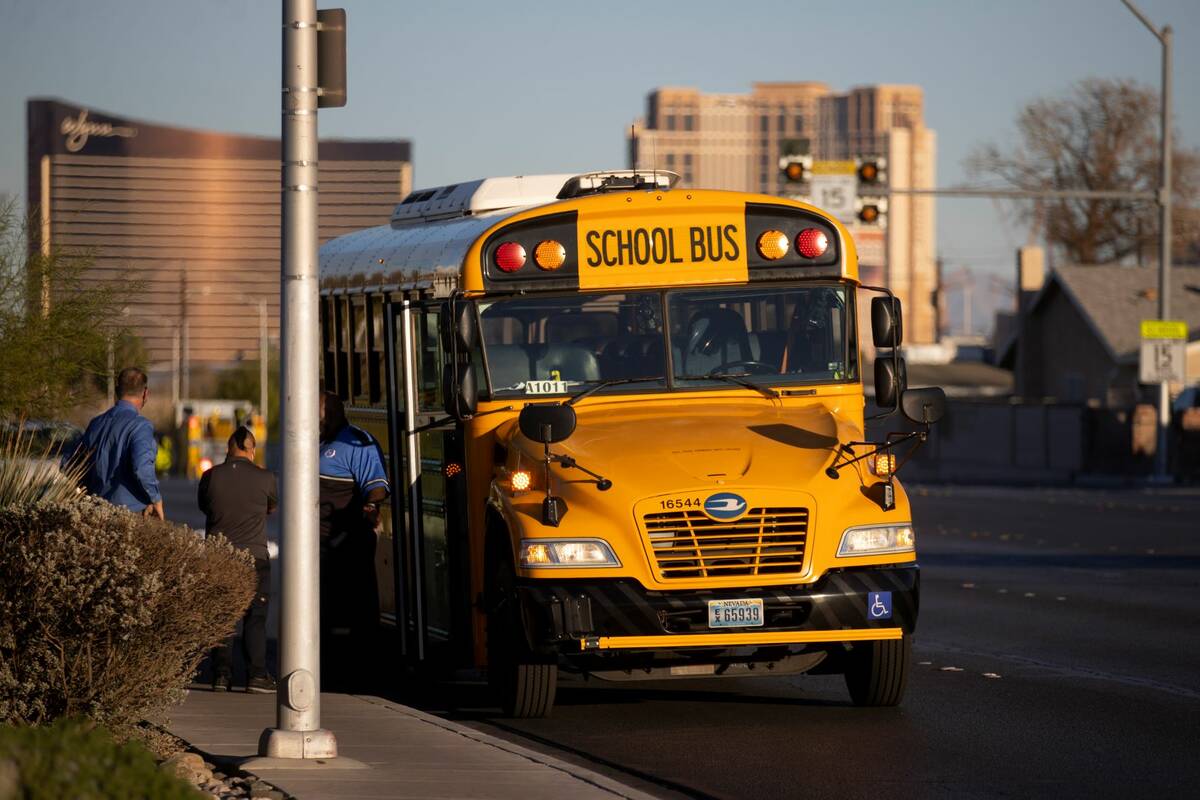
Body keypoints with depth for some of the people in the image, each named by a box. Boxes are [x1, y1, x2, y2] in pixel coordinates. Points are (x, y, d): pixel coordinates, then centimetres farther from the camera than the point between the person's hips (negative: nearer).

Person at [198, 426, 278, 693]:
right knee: (255, 618, 4)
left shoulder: (211, 477, -3)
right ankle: (256, 674, -1)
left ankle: (221, 674, 7)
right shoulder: (264, 478, -6)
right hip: (254, 558, -2)